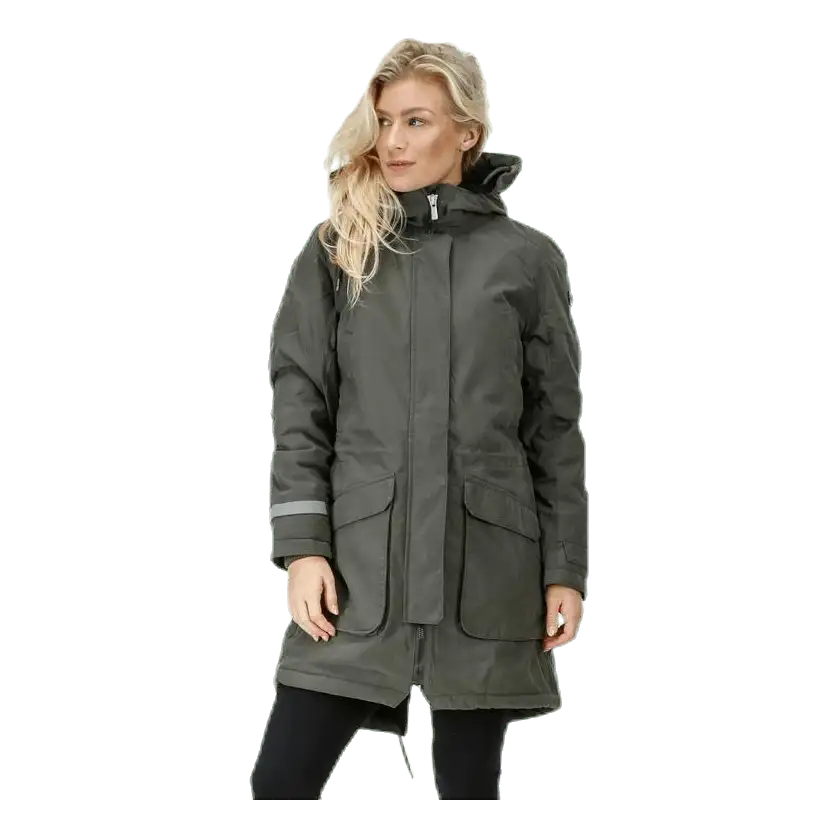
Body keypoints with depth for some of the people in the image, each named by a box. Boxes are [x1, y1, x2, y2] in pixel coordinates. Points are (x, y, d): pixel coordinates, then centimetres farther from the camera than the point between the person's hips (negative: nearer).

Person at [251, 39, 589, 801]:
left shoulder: (526, 258, 5)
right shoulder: (335, 251, 8)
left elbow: (558, 425, 6)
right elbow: (298, 404, 4)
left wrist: (567, 568, 2)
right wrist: (302, 544, -6)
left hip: (486, 561, 0)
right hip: (360, 556, 1)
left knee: (470, 783, 6)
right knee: (280, 781, -4)